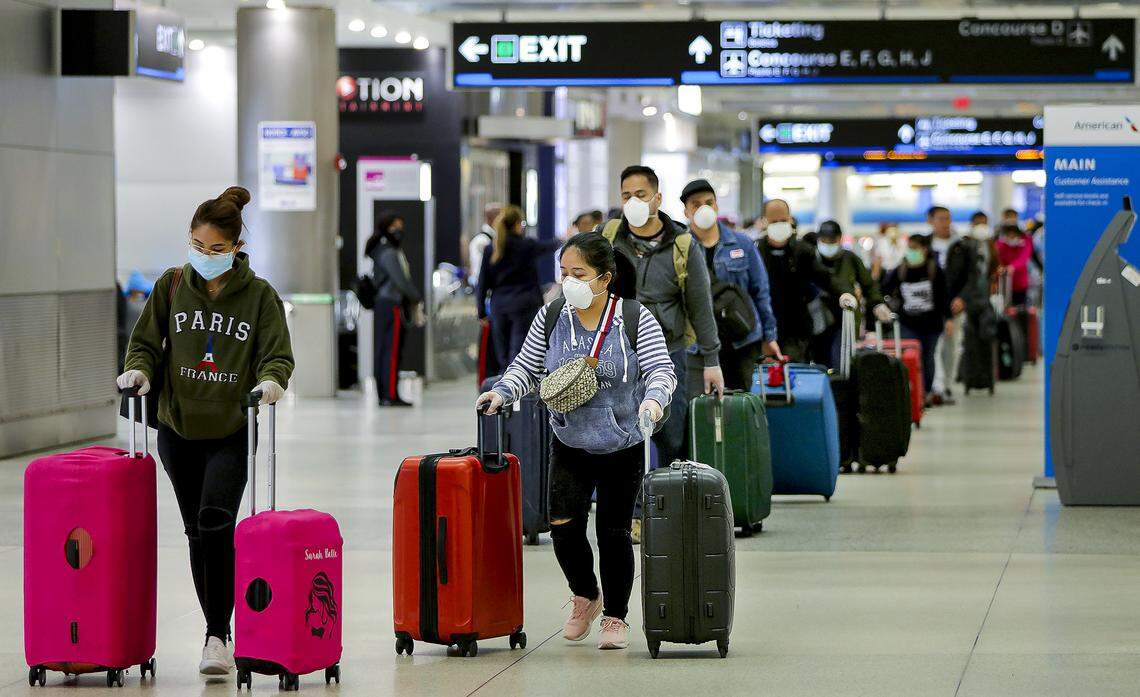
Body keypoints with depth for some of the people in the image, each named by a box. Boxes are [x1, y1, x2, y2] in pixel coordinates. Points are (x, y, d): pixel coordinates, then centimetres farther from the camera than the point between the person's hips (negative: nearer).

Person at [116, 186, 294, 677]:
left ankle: (217, 635, -18)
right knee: (198, 533, 9)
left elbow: (278, 355, -5)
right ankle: (218, 633, 22)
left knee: (216, 520, -22)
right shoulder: (172, 286, 2)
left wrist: (271, 379, -26)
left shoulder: (259, 295, -3)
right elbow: (146, 342, 8)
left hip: (232, 433, -3)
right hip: (178, 430, 3)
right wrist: (139, 370, -13)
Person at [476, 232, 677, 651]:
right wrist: (503, 392, -10)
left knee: (613, 532, 1)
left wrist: (653, 399, -34)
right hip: (570, 444, 2)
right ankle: (585, 596, 20)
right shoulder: (551, 318, -3)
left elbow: (661, 370, -14)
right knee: (563, 526, -9)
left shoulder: (635, 320, -11)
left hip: (622, 447, -2)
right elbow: (528, 367, 7)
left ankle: (615, 616, 19)